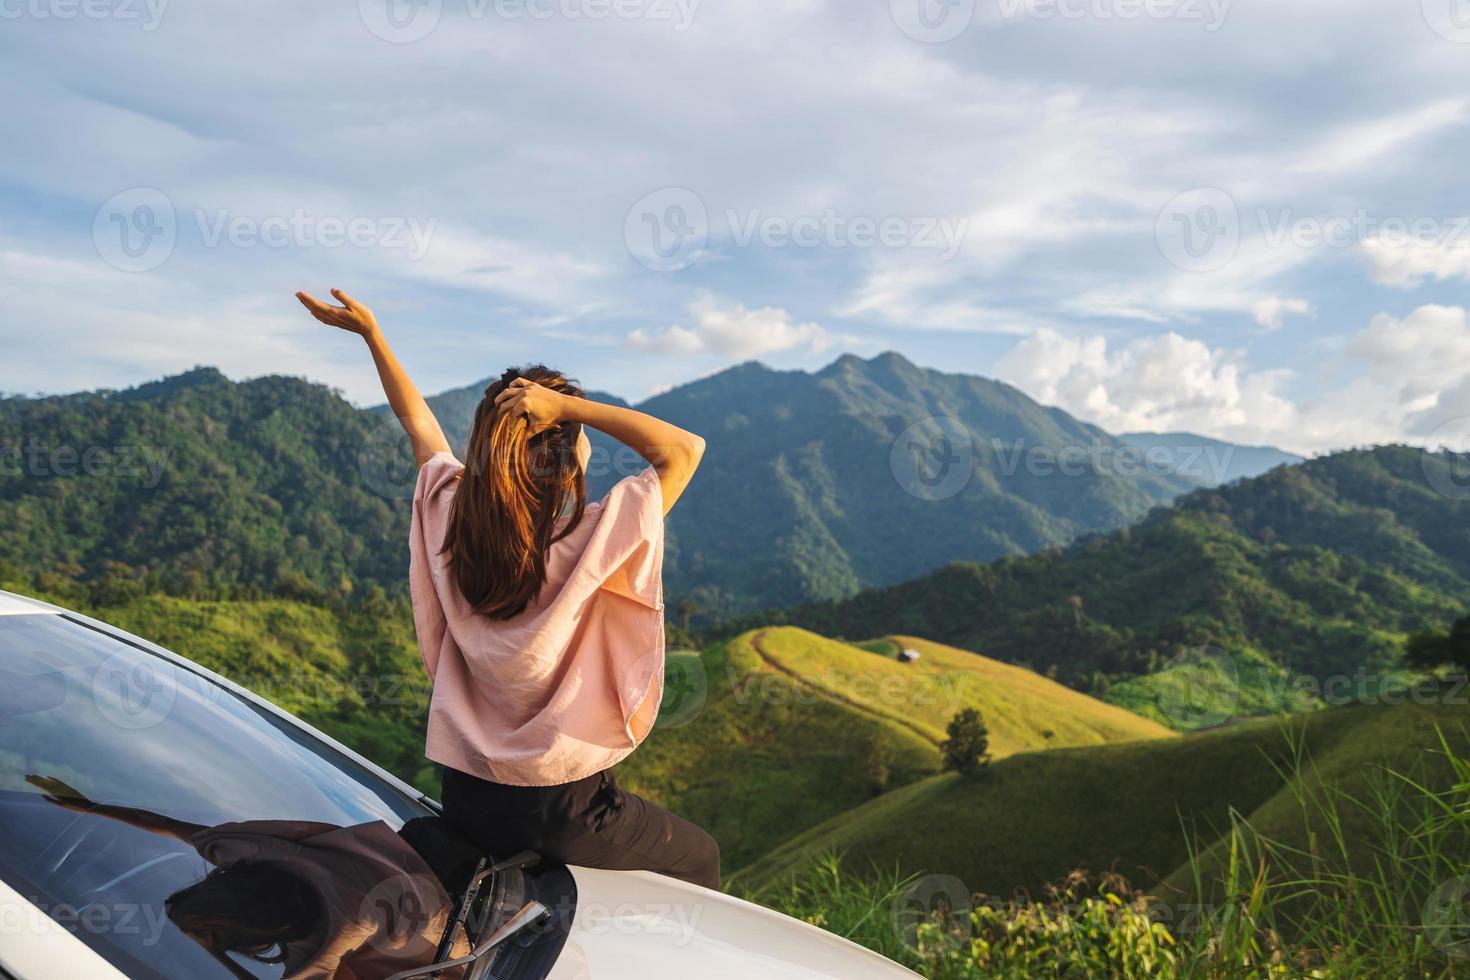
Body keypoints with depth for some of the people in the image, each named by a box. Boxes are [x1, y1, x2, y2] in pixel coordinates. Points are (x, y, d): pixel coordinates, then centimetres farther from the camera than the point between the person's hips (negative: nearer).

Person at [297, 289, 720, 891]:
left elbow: (419, 424, 8)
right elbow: (684, 449, -19)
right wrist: (566, 404, -25)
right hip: (563, 811, -6)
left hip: (468, 799, 6)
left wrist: (370, 332, 17)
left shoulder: (451, 526, -9)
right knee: (700, 862, 21)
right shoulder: (587, 546, -25)